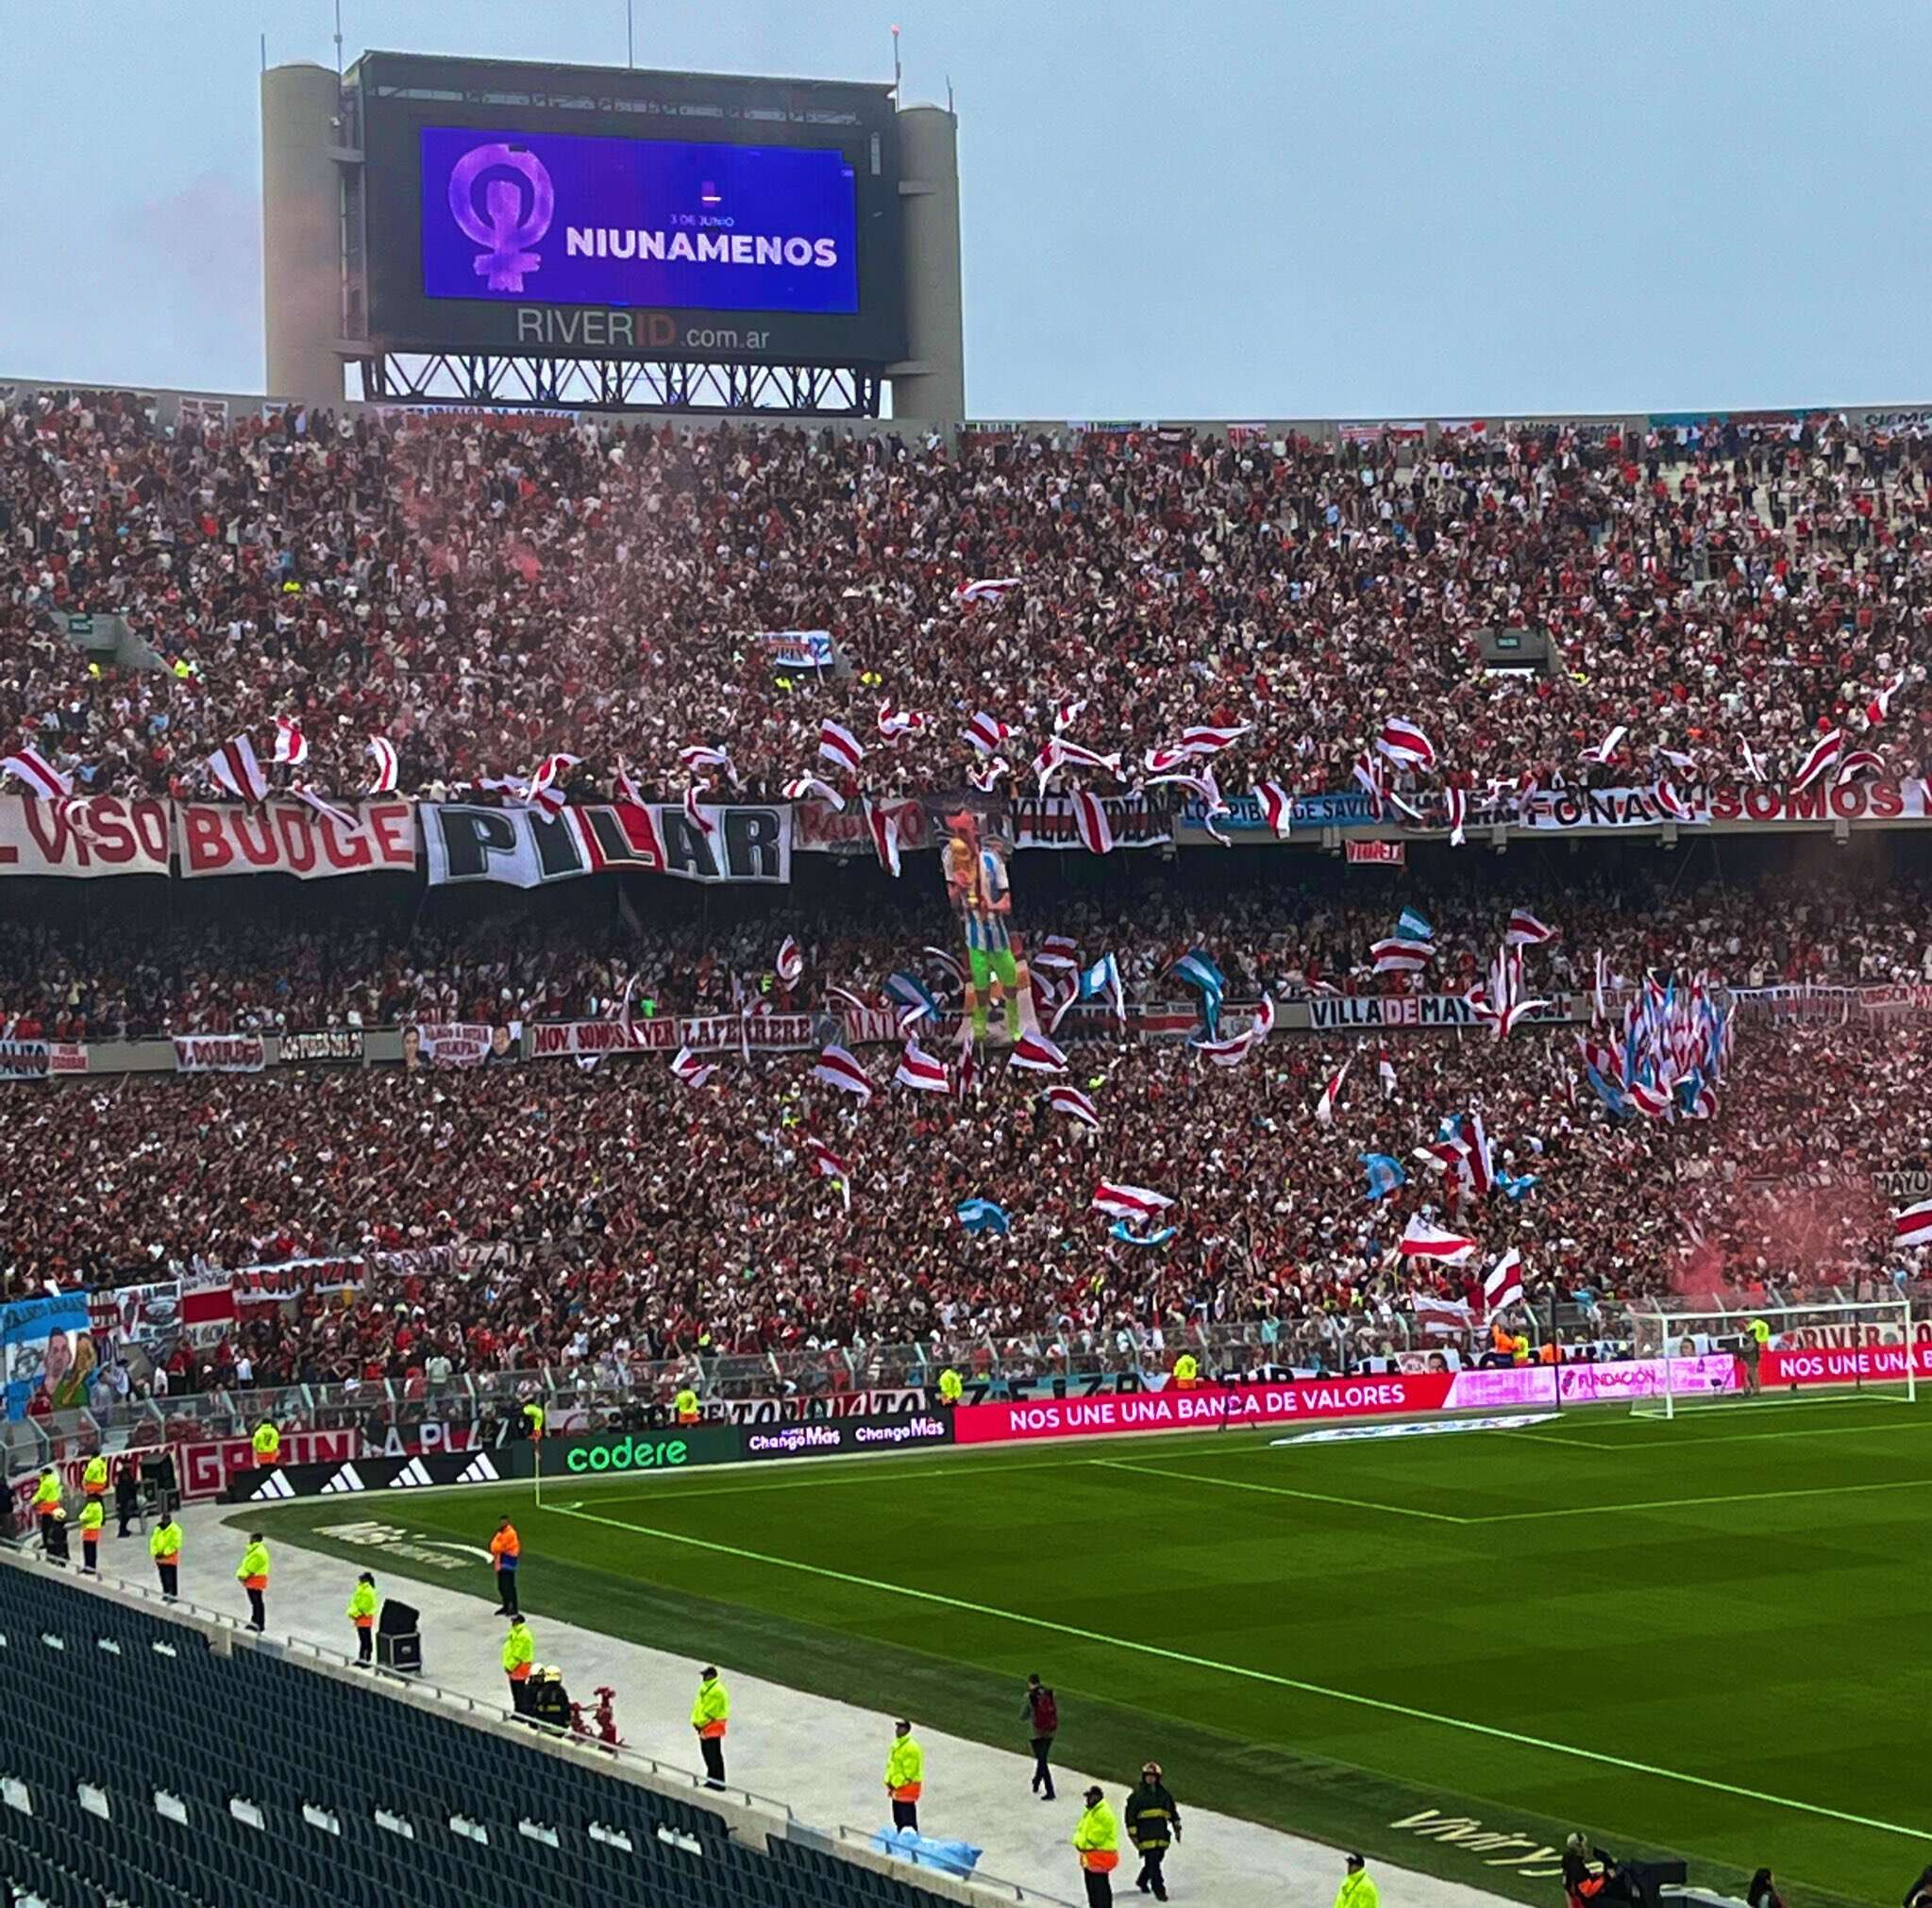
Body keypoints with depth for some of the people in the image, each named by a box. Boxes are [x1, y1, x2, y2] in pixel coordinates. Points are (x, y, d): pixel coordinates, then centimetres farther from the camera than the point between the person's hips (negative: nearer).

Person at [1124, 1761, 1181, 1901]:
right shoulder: (1137, 1795, -3)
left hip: (1161, 1833, 5)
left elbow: (1173, 1812, 21)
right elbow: (1130, 1815, -3)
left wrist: (1177, 1829, 19)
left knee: (1156, 1859, 11)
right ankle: (1159, 1890, -7)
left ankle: (1142, 1881, 35)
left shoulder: (1164, 1794, 11)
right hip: (1145, 1834, -5)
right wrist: (1133, 1834, -8)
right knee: (1152, 1861, -10)